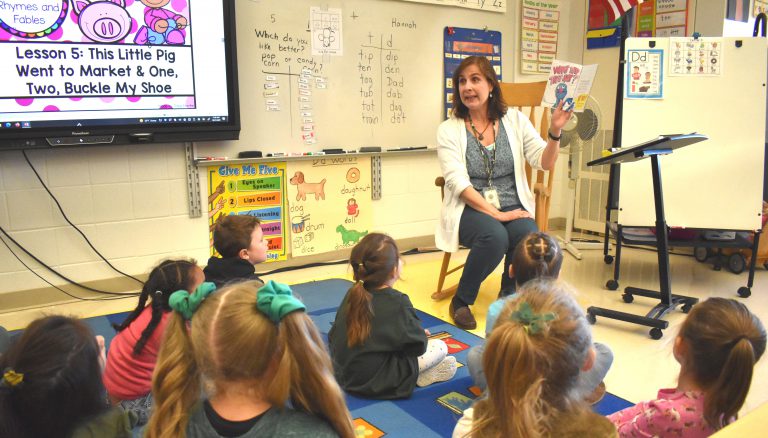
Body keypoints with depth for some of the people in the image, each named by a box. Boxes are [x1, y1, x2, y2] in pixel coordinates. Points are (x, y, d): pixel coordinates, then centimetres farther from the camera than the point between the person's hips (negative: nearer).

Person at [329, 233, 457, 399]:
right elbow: (418, 345, -13)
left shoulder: (351, 295, -1)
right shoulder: (398, 302, -19)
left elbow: (333, 337, 6)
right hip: (378, 383, -6)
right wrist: (420, 334, 11)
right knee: (440, 347, 1)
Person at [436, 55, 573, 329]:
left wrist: (555, 132, -18)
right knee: (495, 236, -34)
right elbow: (459, 183, -11)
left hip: (513, 206, 3)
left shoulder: (514, 120, 7)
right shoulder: (449, 129, 0)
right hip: (470, 210, -2)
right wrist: (495, 214, -19)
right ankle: (461, 301, -8)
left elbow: (544, 163, 1)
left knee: (529, 238, -29)